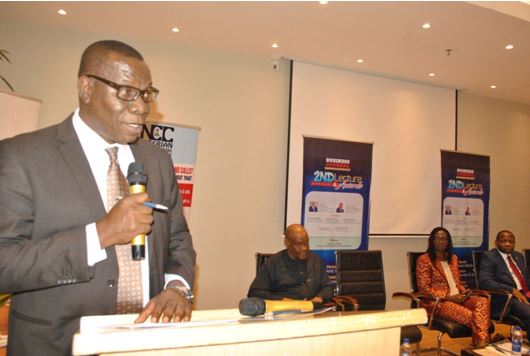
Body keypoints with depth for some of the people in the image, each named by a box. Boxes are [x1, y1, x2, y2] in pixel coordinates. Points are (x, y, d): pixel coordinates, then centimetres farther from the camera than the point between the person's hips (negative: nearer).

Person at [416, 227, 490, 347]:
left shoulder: (453, 258, 19)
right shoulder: (424, 260, -4)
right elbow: (423, 288, -10)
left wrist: (464, 292, 0)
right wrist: (449, 297, -16)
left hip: (458, 298, 6)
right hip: (438, 302, -6)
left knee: (482, 301, -26)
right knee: (469, 315, -31)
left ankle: (481, 342, -34)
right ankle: (482, 341, -14)